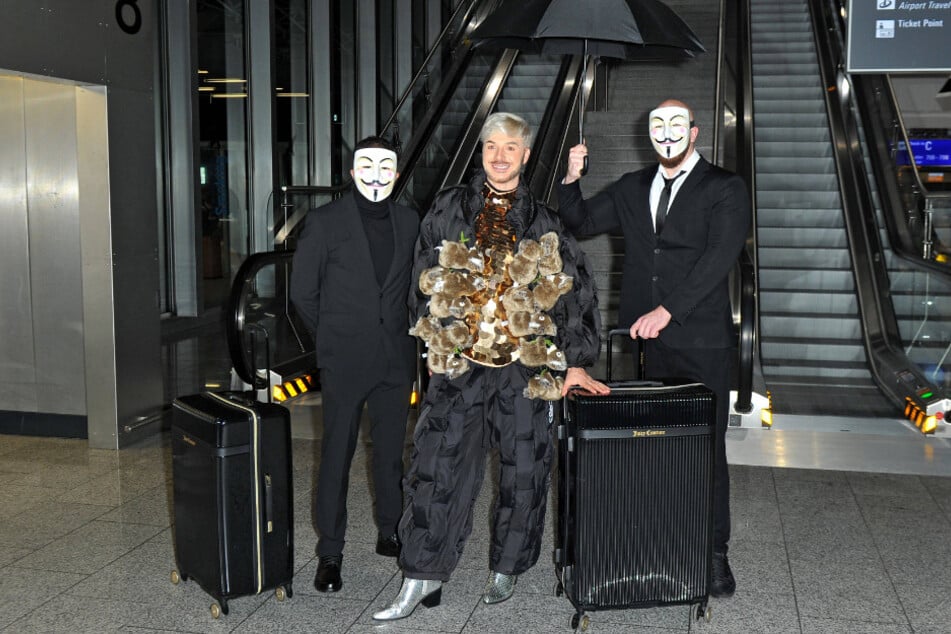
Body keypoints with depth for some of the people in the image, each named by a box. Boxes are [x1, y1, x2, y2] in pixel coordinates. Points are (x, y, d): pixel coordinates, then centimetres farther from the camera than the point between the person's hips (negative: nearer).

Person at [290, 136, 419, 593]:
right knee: (336, 455, 1)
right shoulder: (325, 221, -5)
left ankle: (389, 533, 28)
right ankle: (330, 554, 11)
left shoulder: (408, 221, 6)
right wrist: (334, 335, 5)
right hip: (345, 361, -3)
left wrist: (400, 330, 9)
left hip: (396, 357, 4)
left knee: (391, 452, 12)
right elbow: (302, 291, 0)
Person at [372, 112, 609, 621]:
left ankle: (505, 569, 24)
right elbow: (425, 281, 11)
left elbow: (577, 292, 3)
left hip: (527, 365, 0)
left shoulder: (545, 222, 6)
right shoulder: (449, 209, 7)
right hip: (459, 361, 0)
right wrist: (438, 337, 6)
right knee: (438, 464, -3)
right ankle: (421, 576, 8)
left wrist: (576, 363, -3)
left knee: (523, 469, 5)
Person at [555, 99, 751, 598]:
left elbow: (719, 256, -13)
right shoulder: (633, 188, 15)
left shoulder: (724, 189, -1)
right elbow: (582, 222, 20)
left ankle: (714, 553, 11)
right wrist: (572, 179, 0)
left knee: (706, 449, 0)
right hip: (654, 341, 4)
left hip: (704, 343, -4)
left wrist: (667, 310, -21)